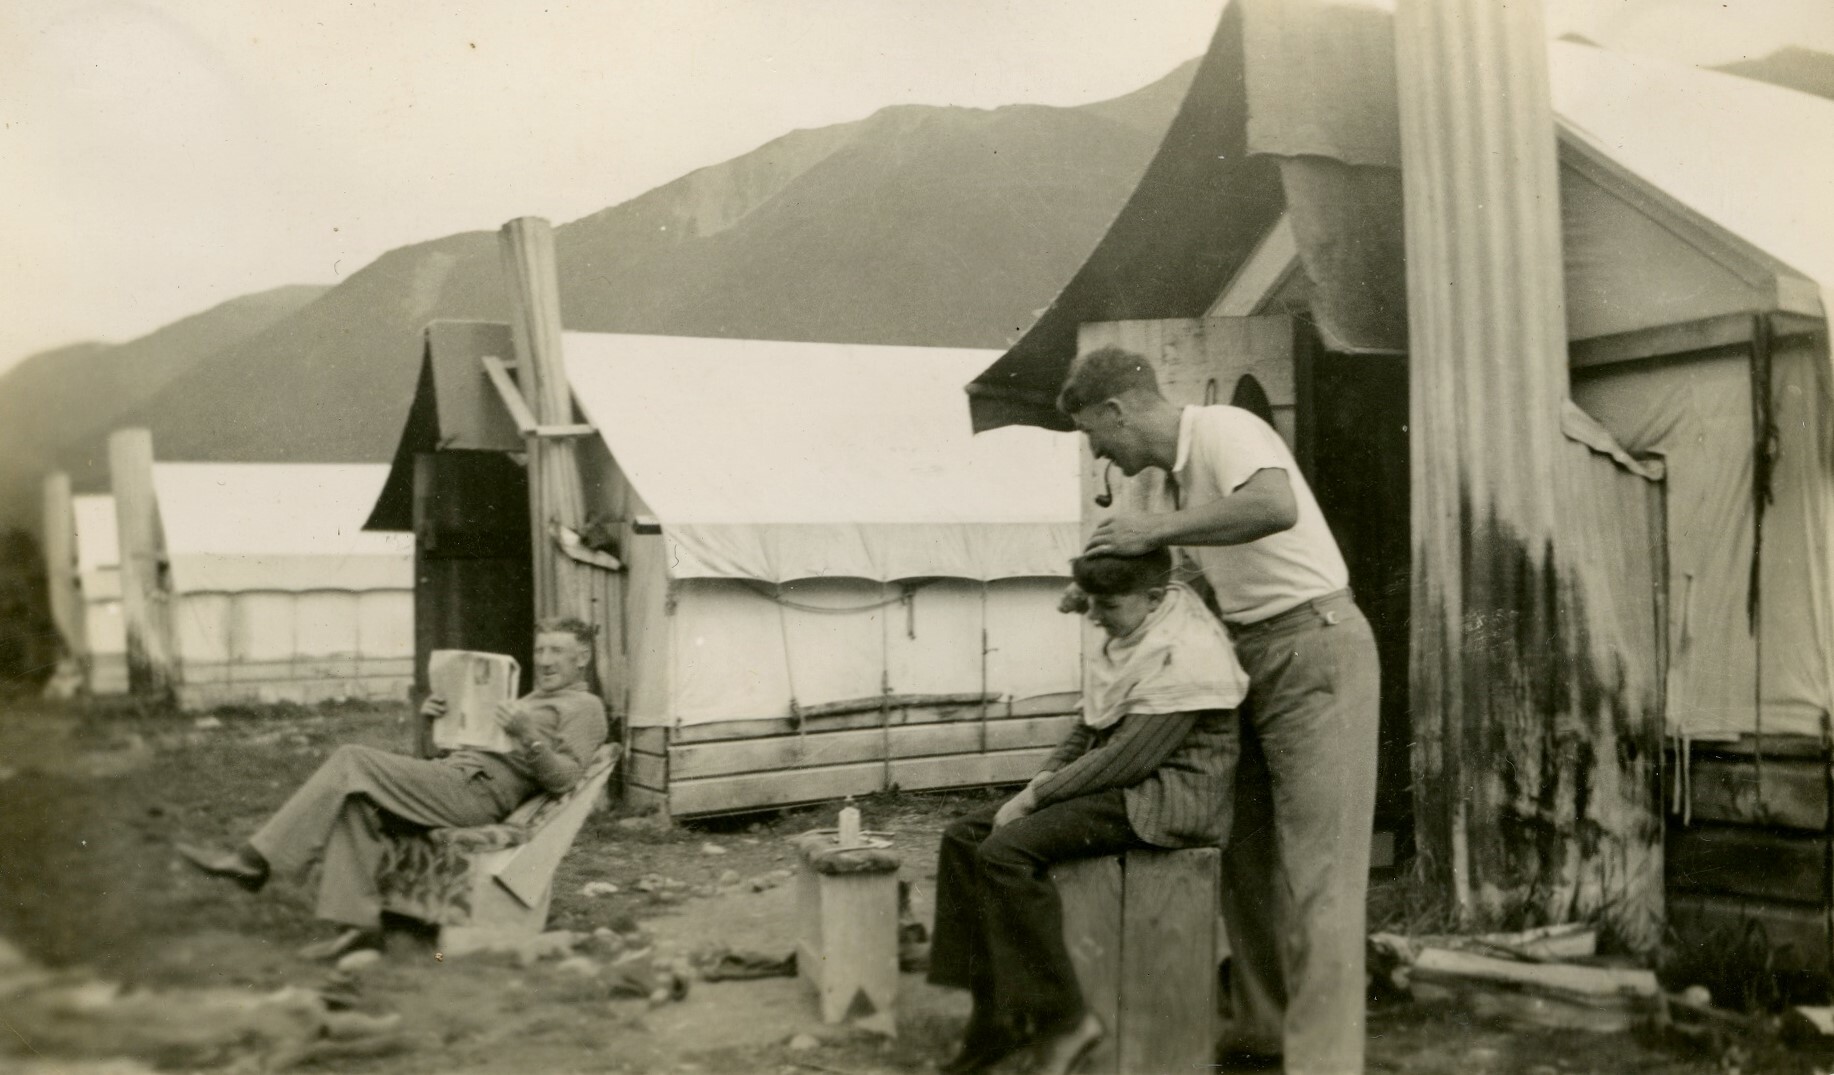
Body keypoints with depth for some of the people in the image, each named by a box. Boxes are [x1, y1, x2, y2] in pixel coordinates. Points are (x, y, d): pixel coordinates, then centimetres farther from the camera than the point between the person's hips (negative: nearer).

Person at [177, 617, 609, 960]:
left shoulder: (585, 707, 5)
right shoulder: (531, 699, 33)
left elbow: (564, 778, -9)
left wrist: (528, 738, -22)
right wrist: (435, 720, 13)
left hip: (477, 791, -9)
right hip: (451, 777, 9)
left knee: (350, 761, -15)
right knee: (353, 801, -15)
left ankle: (255, 860, -12)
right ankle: (360, 923, -18)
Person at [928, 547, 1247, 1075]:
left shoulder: (1184, 654, -18)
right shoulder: (1131, 637, 13)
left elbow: (1130, 757, -23)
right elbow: (1089, 728, 19)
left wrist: (1037, 798, -18)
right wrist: (1041, 783, 2)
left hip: (1166, 799, -10)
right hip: (1120, 788, 10)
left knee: (1006, 850, -26)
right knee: (963, 837, -2)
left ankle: (1064, 1020, -17)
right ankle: (994, 1016, 0)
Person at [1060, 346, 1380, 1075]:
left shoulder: (1223, 430, -14)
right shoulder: (1181, 471, 13)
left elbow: (1275, 508, -35)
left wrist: (1156, 528, -27)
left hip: (1315, 648, -9)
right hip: (1255, 658, 9)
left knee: (1313, 869, -8)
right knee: (1245, 855, 12)